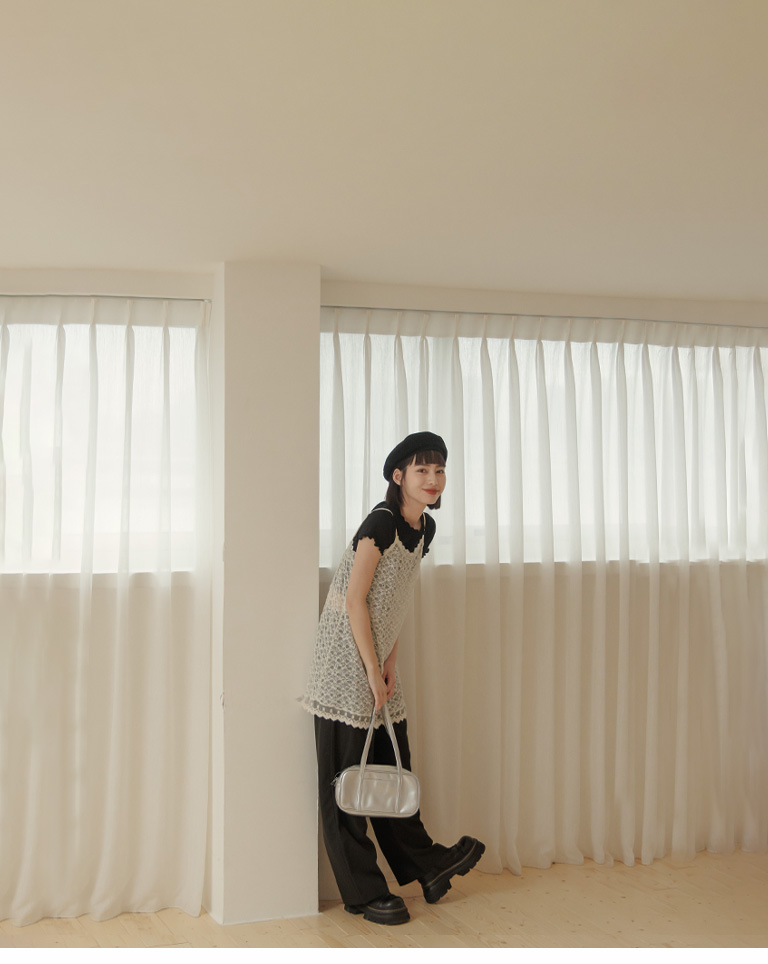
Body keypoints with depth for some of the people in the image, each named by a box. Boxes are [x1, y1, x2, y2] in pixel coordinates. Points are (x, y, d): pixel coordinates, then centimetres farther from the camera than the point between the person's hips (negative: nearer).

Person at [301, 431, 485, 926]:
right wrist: (373, 671, -16)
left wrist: (390, 664, 7)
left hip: (376, 659, 8)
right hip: (346, 662, -8)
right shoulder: (381, 522, -18)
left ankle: (426, 863, 30)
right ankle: (365, 893, 13)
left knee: (392, 767, 17)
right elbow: (355, 599, -19)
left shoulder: (425, 528, 7)